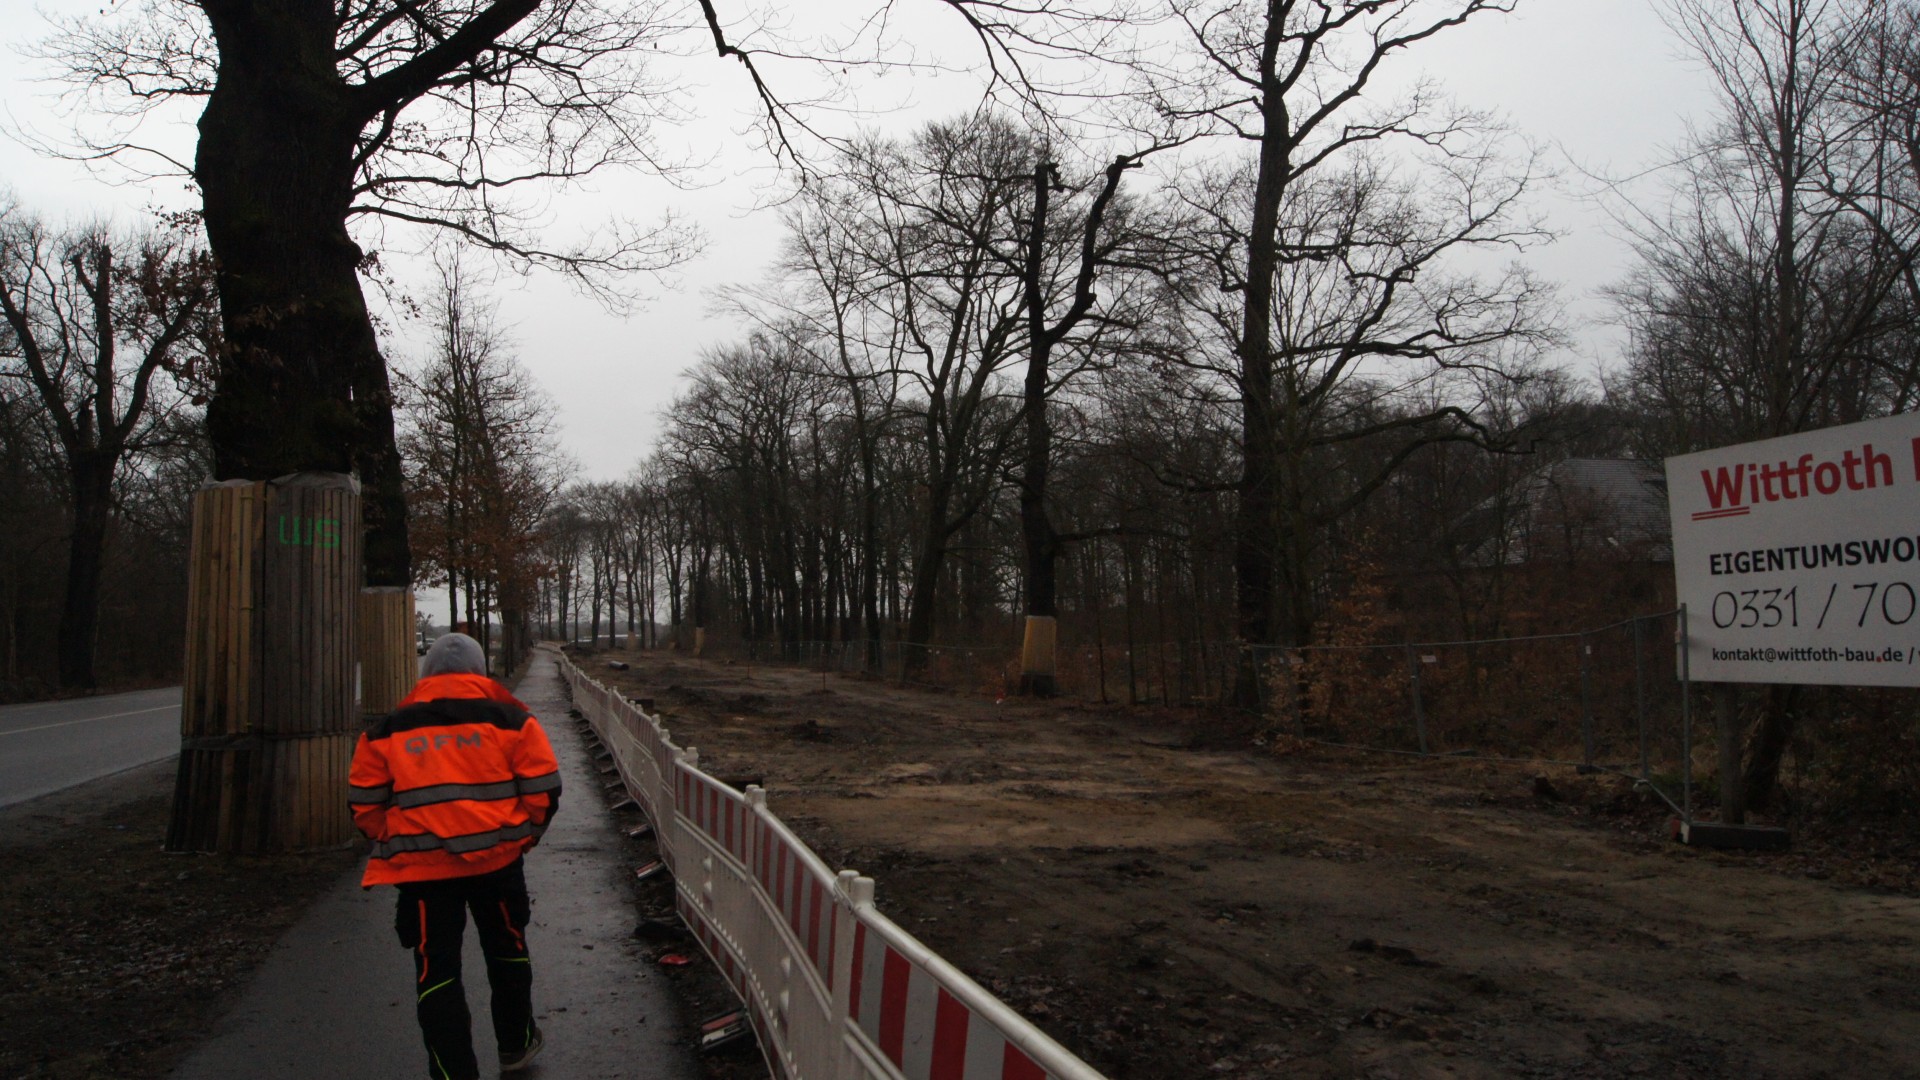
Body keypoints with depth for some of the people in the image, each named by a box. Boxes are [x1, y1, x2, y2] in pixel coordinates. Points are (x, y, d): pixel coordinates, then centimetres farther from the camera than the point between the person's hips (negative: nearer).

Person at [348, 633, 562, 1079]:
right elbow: (543, 789, -2)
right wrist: (523, 835, 13)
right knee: (506, 950, 21)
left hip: (422, 869, 0)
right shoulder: (509, 717, 1)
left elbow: (365, 803, 6)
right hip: (497, 858, 1)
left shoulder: (388, 728, 6)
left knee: (436, 971, 9)